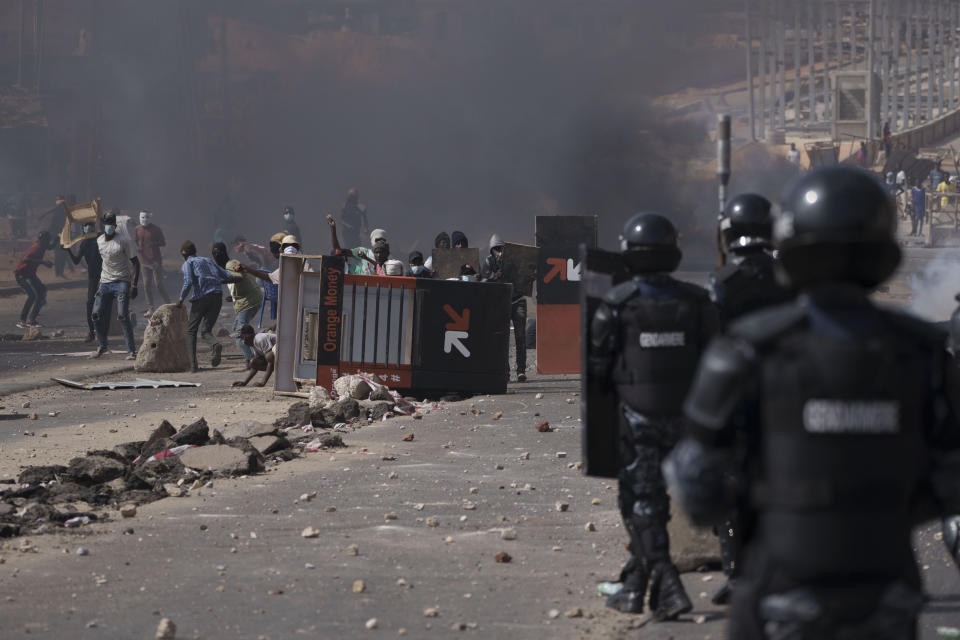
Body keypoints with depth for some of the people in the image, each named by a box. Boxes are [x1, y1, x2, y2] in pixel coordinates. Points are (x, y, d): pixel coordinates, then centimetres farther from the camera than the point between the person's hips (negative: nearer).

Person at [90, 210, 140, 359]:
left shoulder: (123, 241, -10)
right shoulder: (99, 241, 9)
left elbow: (135, 263, -8)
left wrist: (134, 285, -16)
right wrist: (99, 282, 20)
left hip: (122, 282, -6)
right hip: (105, 282, 6)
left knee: (122, 316, -15)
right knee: (97, 314, -1)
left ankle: (131, 350, -10)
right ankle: (101, 346, 17)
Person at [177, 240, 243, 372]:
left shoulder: (188, 263, 6)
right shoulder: (208, 261, 23)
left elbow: (188, 283, -9)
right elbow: (228, 276, 21)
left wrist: (181, 299, 2)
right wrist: (240, 278, 41)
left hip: (201, 297, -5)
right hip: (217, 296, 5)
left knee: (191, 330, 11)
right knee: (205, 330, 9)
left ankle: (193, 364, -1)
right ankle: (215, 345, -27)